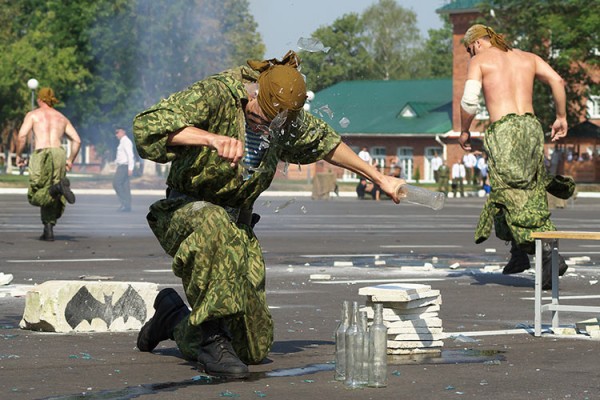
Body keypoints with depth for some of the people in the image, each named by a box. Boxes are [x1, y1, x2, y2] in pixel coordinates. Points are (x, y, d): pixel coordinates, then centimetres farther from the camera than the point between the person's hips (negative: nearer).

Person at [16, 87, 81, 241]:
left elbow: (22, 136, -3)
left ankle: (58, 187, -32)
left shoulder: (33, 114, 11)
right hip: (59, 153, 4)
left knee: (36, 197, -2)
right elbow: (77, 140, 15)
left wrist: (18, 155, 9)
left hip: (41, 154, -4)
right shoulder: (62, 118, 22)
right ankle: (48, 231, 0)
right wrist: (70, 160, 24)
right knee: (50, 198, 11)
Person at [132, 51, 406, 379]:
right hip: (185, 211, -6)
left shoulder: (287, 117, 1)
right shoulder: (214, 95, -20)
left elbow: (323, 142, 21)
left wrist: (379, 179, 25)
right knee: (212, 224, -45)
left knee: (255, 348, -1)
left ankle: (173, 317, 26)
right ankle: (212, 335, -31)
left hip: (238, 223, 6)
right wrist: (212, 138, -46)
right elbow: (147, 126, -34)